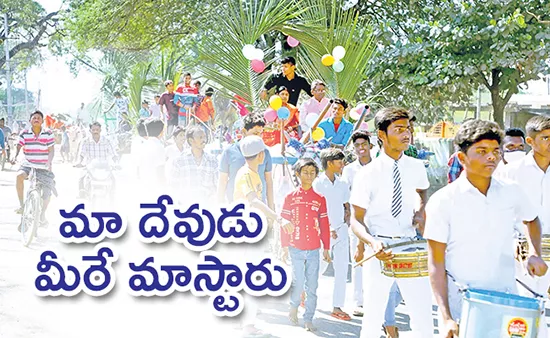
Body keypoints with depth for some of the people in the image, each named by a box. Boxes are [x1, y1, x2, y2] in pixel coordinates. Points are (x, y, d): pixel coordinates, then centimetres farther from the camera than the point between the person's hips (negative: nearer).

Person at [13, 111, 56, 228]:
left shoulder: (48, 134, -4)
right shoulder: (24, 133, 0)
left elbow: (51, 151, -7)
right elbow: (18, 147, -2)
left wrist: (49, 162, -24)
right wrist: (15, 157, -21)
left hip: (43, 167, 0)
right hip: (28, 164, 0)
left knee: (47, 193, -2)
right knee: (19, 176, -33)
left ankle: (42, 215, 26)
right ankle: (22, 205, -19)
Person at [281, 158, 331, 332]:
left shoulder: (320, 198, 6)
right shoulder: (291, 197, 2)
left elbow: (324, 225, 7)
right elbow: (284, 222, 1)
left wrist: (326, 248, 7)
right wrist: (284, 247, -2)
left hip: (314, 249, 2)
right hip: (296, 248, -2)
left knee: (312, 286, 2)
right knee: (299, 282, -6)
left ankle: (308, 319, 12)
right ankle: (294, 306, 23)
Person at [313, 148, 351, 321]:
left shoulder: (343, 184, 8)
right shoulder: (317, 184, -8)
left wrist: (347, 219, 1)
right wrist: (327, 229, -10)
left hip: (341, 230, 5)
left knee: (342, 271, 2)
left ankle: (337, 307, 9)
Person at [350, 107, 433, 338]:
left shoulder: (417, 167, 2)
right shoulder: (367, 174, -9)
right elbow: (357, 220, -8)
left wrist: (421, 212, 6)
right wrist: (372, 242, -27)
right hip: (379, 249, -3)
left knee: (423, 317, 0)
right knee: (372, 319, 7)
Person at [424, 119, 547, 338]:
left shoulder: (511, 193, 2)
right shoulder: (443, 201, -9)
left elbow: (532, 220, 25)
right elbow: (436, 262, -10)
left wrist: (535, 254, 7)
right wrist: (446, 317, -16)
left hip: (507, 299, 4)